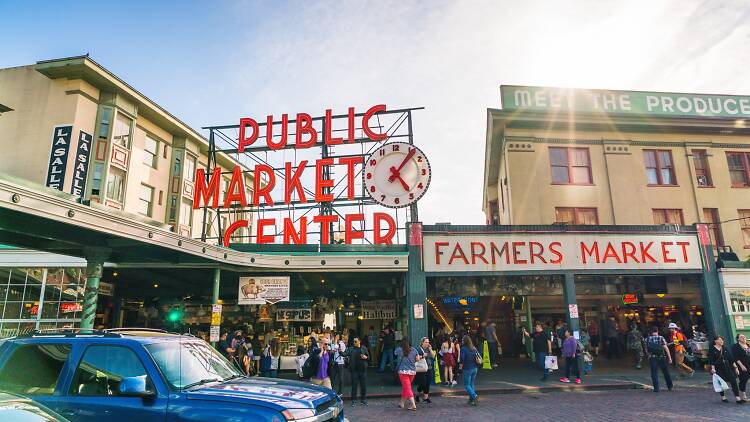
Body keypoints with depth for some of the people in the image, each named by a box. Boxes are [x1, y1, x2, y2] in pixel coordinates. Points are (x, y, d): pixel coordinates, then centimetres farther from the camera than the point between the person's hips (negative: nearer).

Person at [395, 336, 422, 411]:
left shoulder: (399, 350, -6)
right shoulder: (414, 350, 0)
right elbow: (417, 359, 2)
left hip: (403, 371, -4)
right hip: (412, 371, 4)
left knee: (407, 388, -2)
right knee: (405, 387, 20)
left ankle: (413, 405, -11)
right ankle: (402, 403, 32)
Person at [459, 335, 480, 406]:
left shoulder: (463, 349, -16)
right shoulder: (474, 348, 3)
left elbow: (462, 360, -19)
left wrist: (460, 365, -1)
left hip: (467, 369, -6)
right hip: (474, 368, 7)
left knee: (467, 385, 3)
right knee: (471, 384, 19)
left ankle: (474, 396, -15)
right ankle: (471, 399, 22)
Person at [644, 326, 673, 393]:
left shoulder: (647, 339, 3)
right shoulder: (661, 338, -3)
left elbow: (646, 350, 6)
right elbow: (666, 348, -8)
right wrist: (669, 358, -4)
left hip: (652, 358, 0)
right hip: (662, 358, 0)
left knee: (654, 373, 3)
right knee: (666, 372, 16)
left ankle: (656, 388, -4)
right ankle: (670, 387, 28)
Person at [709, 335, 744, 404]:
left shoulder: (725, 349, 10)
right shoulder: (712, 349, -3)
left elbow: (731, 359, 11)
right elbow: (711, 361, -8)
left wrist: (735, 367, 5)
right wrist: (712, 368, -17)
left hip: (728, 368, 4)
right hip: (718, 369, -4)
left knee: (733, 382, -6)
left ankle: (738, 398, -6)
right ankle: (723, 397, 18)